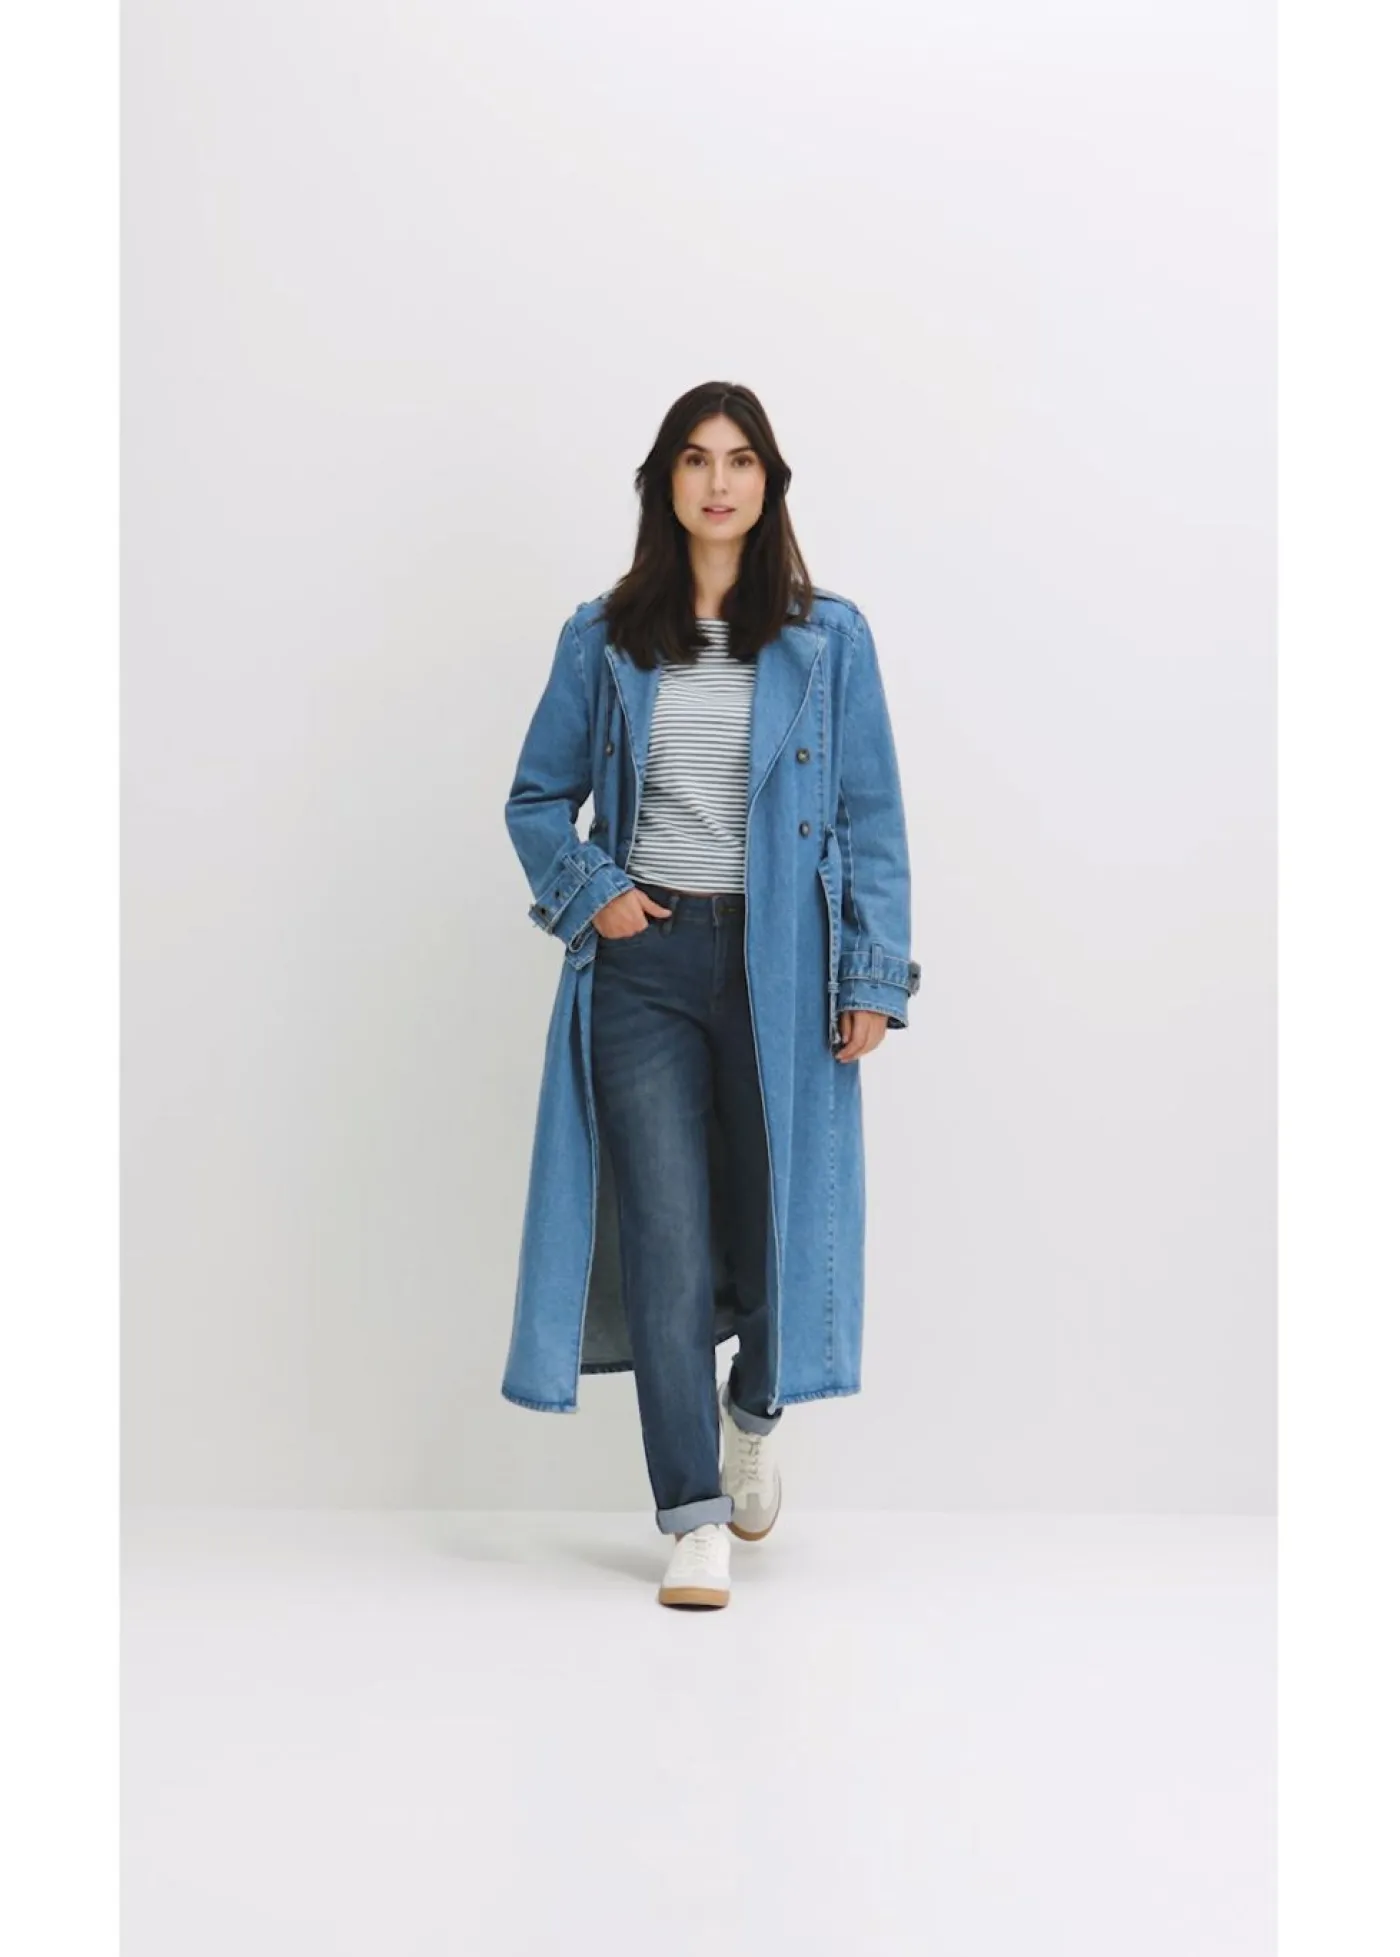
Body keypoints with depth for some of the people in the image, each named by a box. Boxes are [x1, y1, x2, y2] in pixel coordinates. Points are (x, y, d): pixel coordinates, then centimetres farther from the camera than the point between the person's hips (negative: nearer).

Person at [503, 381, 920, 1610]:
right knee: (666, 1238, -2)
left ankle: (754, 1412, 38)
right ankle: (696, 1517, 7)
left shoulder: (828, 636, 4)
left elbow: (871, 815, 3)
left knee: (772, 1217, 5)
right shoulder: (604, 638, 7)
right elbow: (537, 796, 14)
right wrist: (590, 893, -3)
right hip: (647, 959, 1)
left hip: (781, 959, 0)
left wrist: (875, 976, -4)